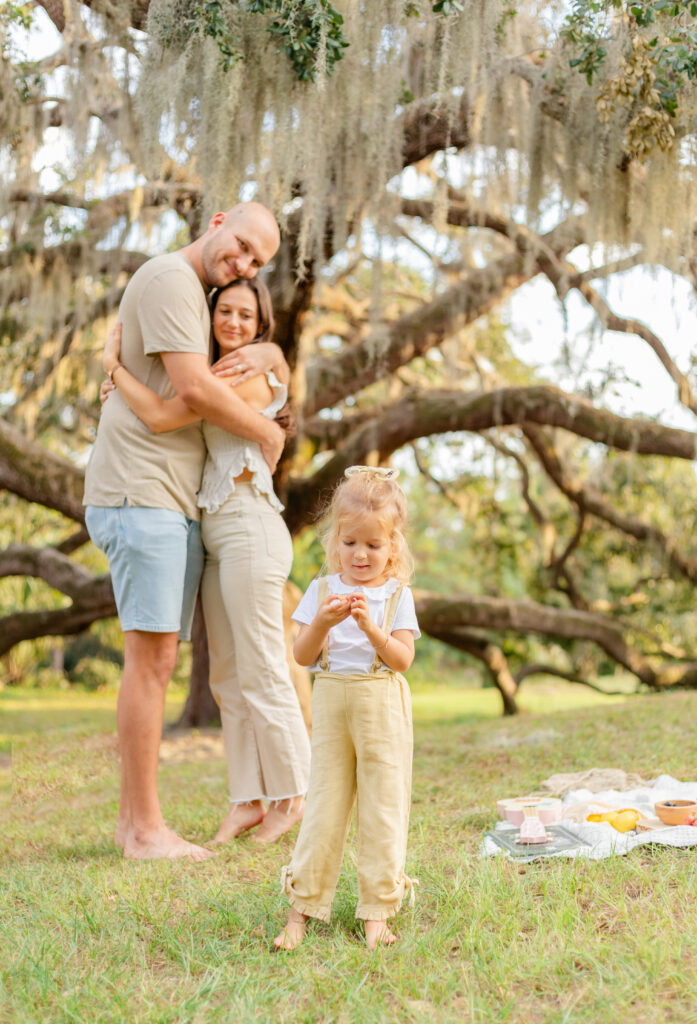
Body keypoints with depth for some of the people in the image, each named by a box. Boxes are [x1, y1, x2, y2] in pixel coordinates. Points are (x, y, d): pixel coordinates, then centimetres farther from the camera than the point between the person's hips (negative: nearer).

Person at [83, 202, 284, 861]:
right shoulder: (171, 279, -8)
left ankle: (133, 819, 14)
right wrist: (267, 431, -5)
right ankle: (145, 829, -6)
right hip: (141, 494, -10)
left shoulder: (195, 297, 24)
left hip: (175, 507, 10)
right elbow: (193, 388, -19)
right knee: (151, 657, -10)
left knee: (158, 660, 9)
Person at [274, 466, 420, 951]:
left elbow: (403, 659, -9)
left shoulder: (397, 595, 1)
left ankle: (377, 910, 9)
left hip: (382, 708, -1)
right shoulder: (322, 590, 6)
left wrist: (371, 627, -23)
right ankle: (303, 906, 9)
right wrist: (322, 623, -18)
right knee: (325, 802, 3)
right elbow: (303, 655, 0)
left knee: (383, 805, 1)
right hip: (332, 705, 1)